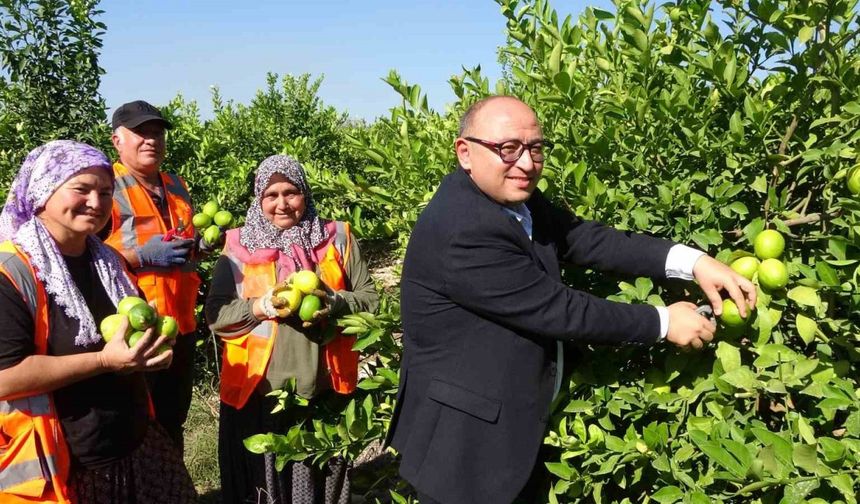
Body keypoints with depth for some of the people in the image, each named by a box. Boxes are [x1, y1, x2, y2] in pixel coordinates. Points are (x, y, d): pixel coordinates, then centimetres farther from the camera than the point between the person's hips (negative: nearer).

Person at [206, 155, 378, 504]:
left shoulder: (337, 238, 3)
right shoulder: (240, 246, 2)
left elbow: (370, 299, 3)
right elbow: (215, 315, -2)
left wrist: (334, 304, -16)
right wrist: (262, 307, -18)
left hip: (324, 392, 1)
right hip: (257, 392, 0)